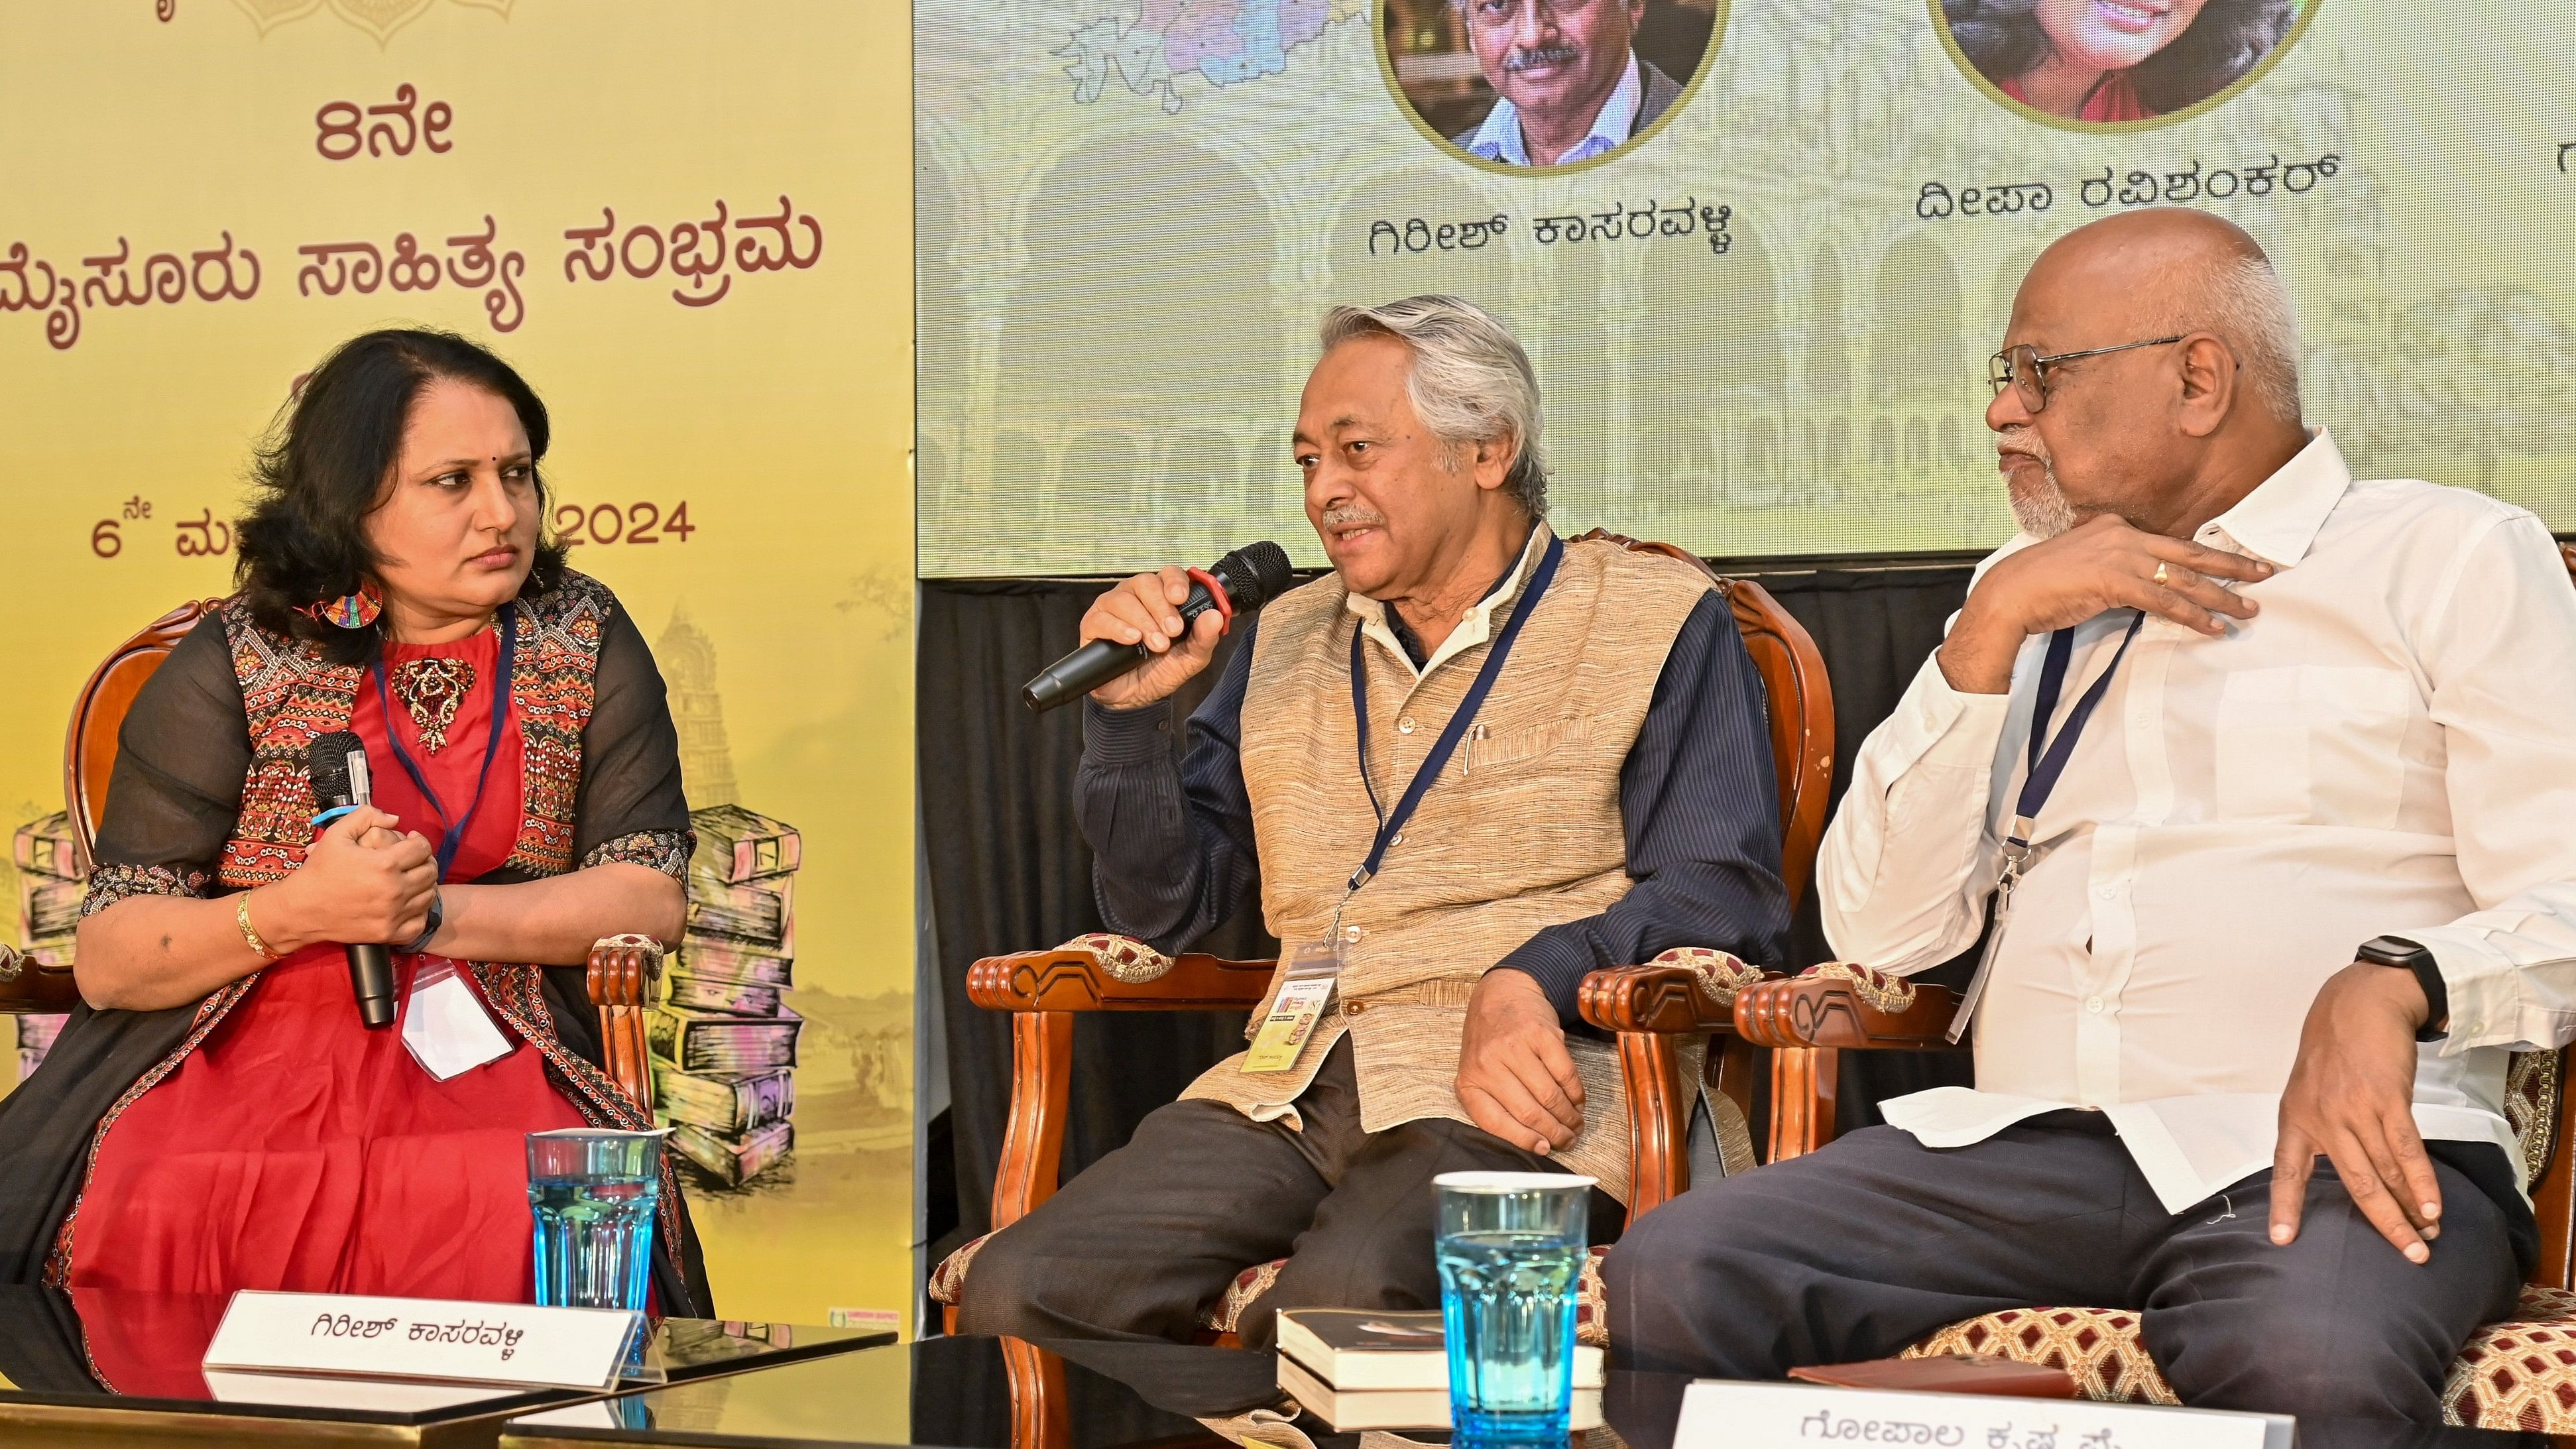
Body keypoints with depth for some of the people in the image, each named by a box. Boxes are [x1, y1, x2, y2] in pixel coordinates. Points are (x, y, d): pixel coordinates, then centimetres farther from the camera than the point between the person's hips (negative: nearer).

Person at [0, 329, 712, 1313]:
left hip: (483, 1050, 1)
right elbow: (104, 961, -1)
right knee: (159, 1223, -33)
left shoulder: (582, 640, 7)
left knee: (527, 1220, -33)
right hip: (247, 1058, -1)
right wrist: (305, 910, -18)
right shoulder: (239, 661, 1)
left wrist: (426, 914, -11)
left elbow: (650, 897, 1)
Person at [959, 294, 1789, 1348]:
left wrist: (1532, 978, -17)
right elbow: (1163, 909, 23)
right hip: (1288, 1090, 5)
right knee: (1018, 1294, -20)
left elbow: (1723, 895, -2)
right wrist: (1128, 711, 8)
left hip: (1513, 1100, -5)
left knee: (1332, 1310, -36)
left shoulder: (1658, 623, 9)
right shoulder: (1284, 640, 24)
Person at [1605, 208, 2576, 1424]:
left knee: (2309, 1368, -40)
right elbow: (1881, 933, 12)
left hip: (2316, 1145, -4)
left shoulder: (2454, 558, 9)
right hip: (2019, 1142, 5)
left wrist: (2390, 985, -23)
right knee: (1670, 1278, -21)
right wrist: (1993, 623, 3)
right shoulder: (2035, 605, 24)